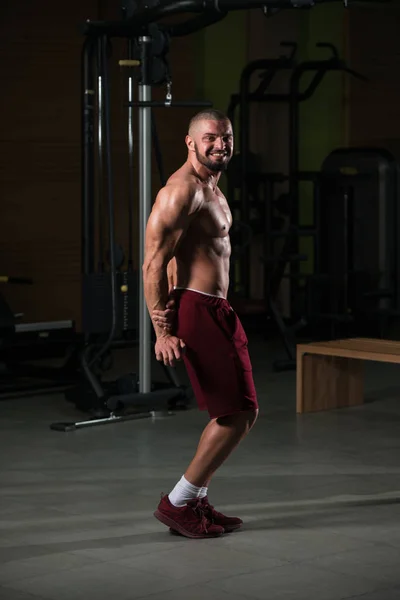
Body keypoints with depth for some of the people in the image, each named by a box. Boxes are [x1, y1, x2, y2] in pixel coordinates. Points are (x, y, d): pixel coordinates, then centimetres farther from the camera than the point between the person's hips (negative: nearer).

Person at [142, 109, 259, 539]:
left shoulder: (211, 189, 18)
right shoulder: (181, 191, -14)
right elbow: (153, 265, -19)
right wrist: (163, 332, -24)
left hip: (217, 310, 10)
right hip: (195, 311, -10)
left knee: (242, 412, 13)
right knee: (237, 414, -9)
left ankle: (196, 500, 20)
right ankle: (177, 504, 0)